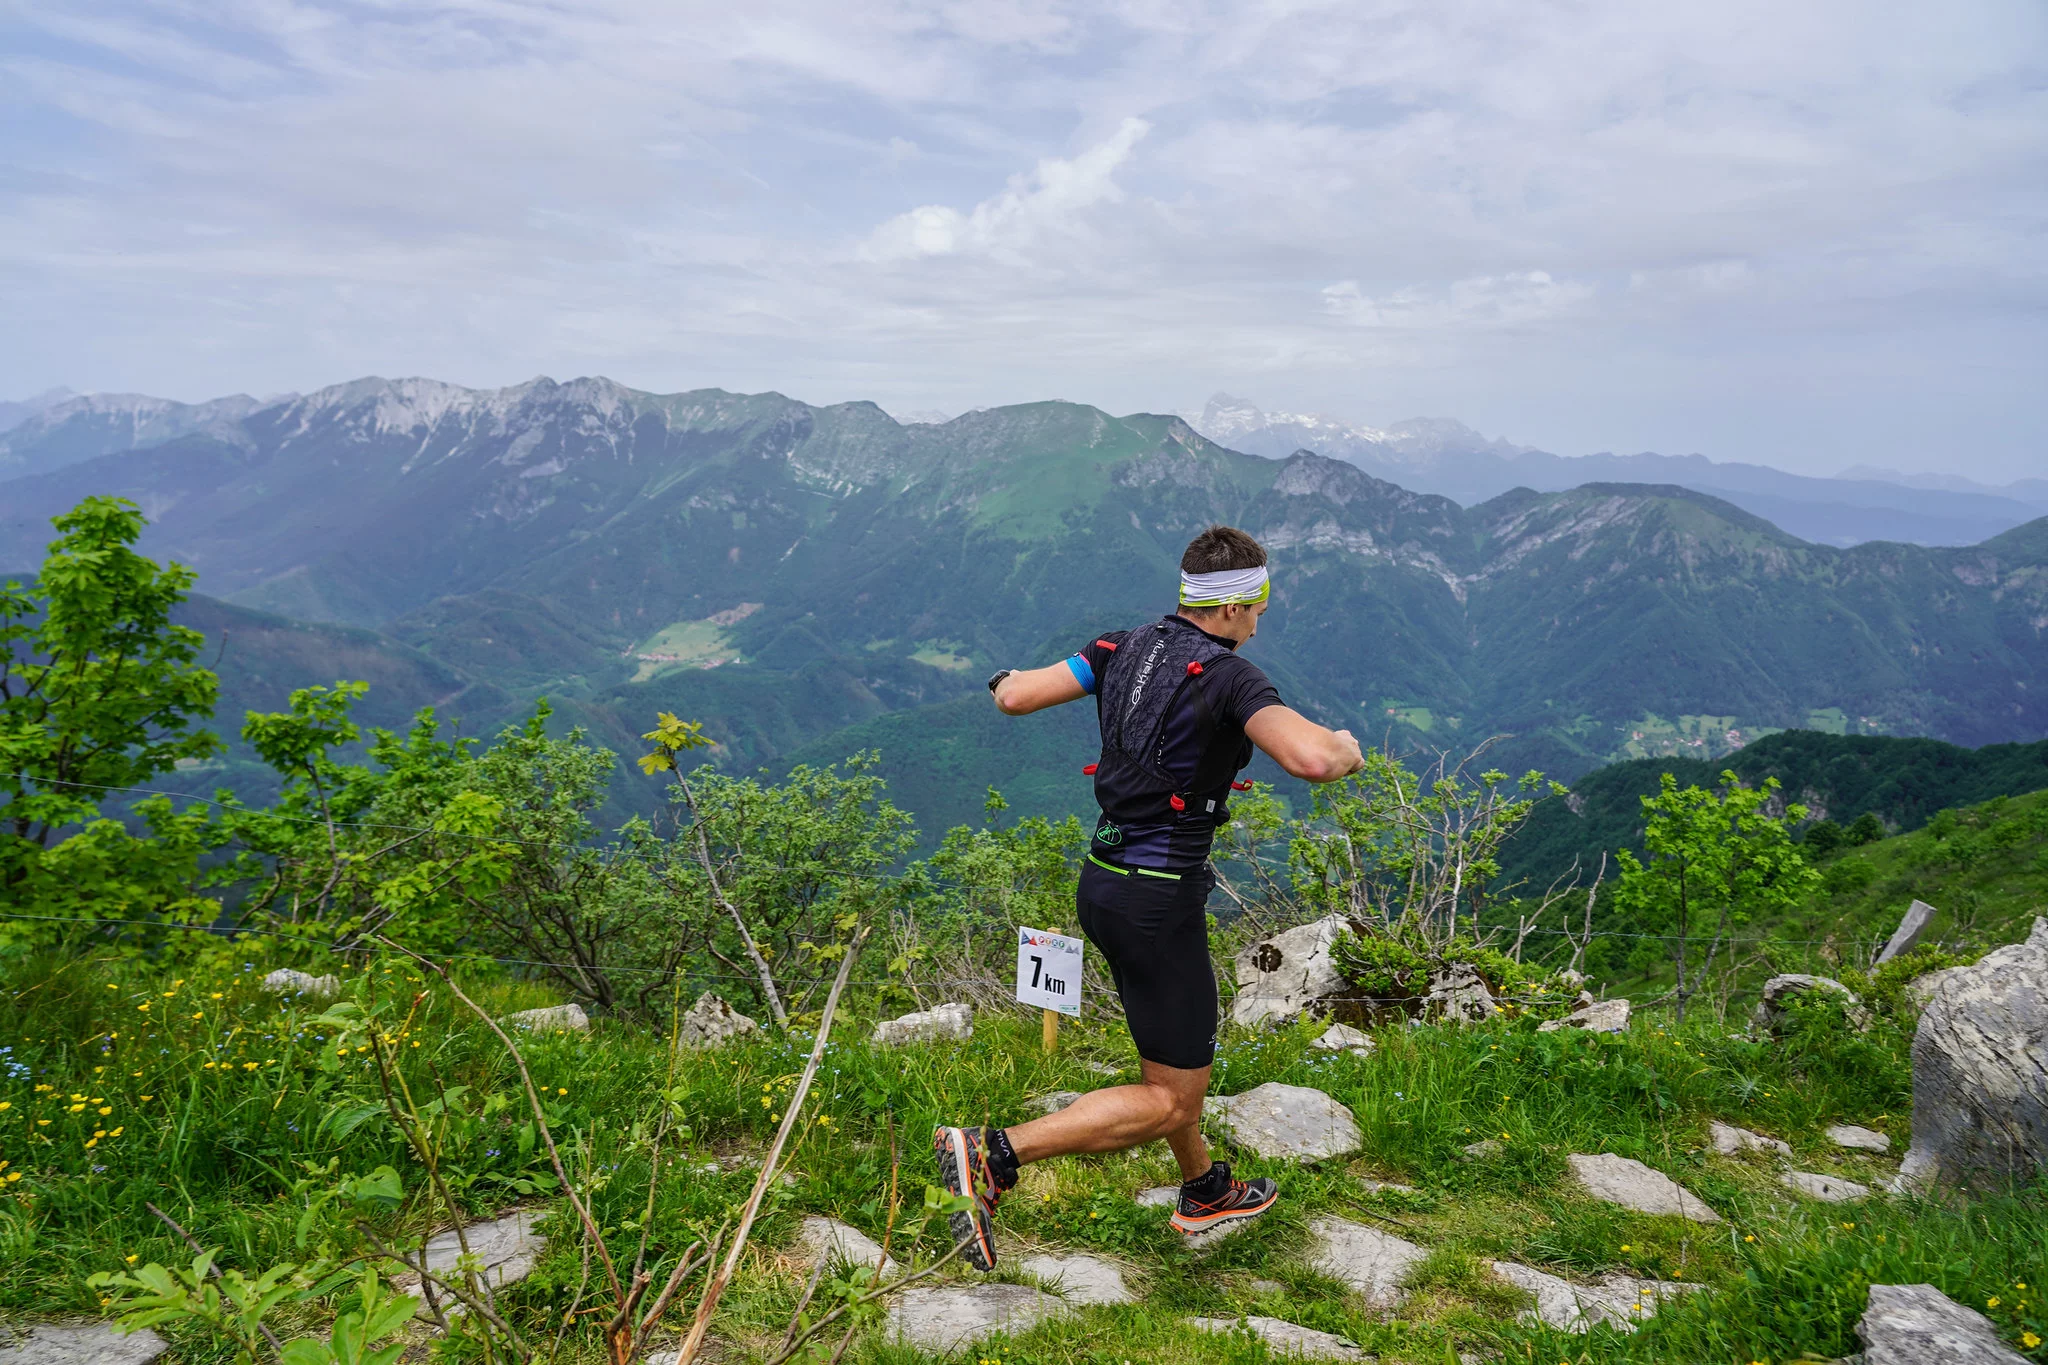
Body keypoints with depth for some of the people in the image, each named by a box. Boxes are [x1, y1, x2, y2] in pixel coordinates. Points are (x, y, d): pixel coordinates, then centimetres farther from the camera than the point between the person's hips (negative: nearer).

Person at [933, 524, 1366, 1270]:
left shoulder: (1124, 648, 2)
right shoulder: (1231, 677, -17)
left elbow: (1016, 698, -1)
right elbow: (1311, 759, -33)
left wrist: (1008, 678, 23)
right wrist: (1346, 747, -9)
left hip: (1103, 881, 9)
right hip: (1160, 902, -8)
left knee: (1181, 1047, 27)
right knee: (1169, 1099, 3)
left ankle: (1205, 1193, 47)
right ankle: (992, 1155, -9)